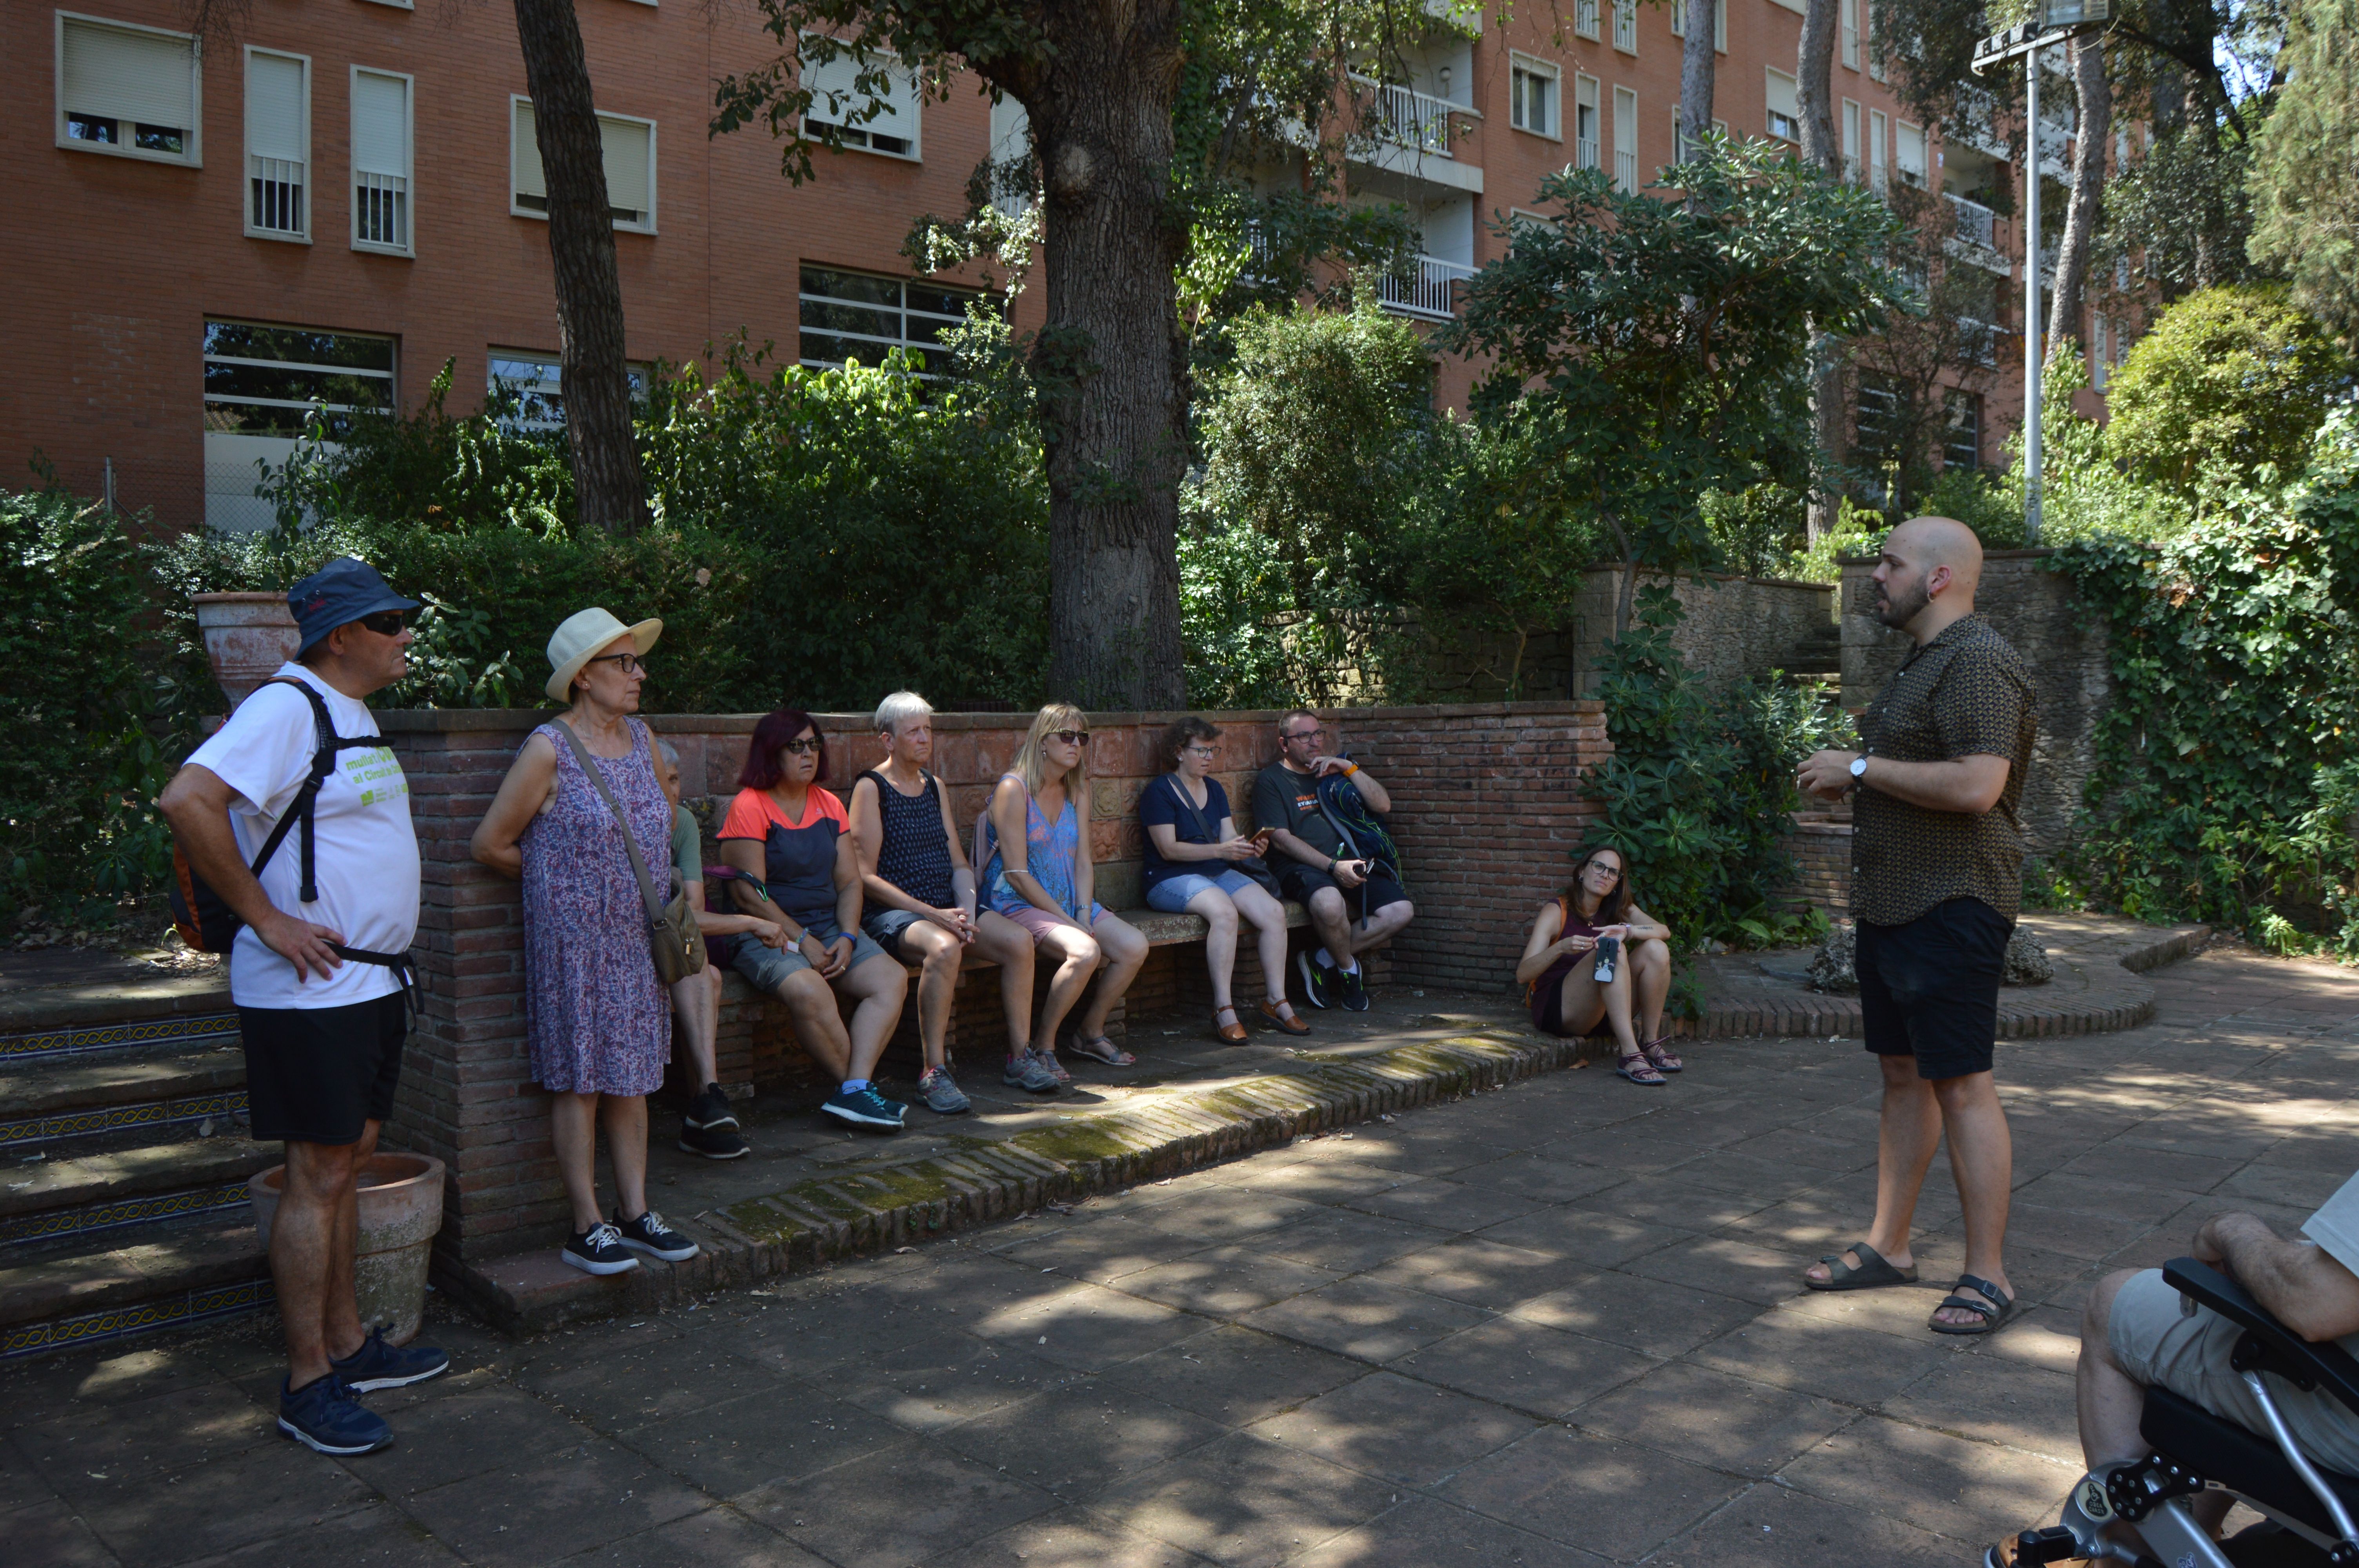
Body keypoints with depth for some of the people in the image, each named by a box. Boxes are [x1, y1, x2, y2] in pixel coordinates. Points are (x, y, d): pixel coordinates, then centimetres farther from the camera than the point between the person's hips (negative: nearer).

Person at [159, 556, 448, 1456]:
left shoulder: (350, 711, 14)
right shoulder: (286, 709, -16)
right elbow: (188, 802, -28)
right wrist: (266, 919, -23)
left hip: (369, 983, 9)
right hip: (309, 989, -9)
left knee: (347, 1166, 16)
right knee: (318, 1177, -2)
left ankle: (347, 1346, 28)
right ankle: (307, 1385, 8)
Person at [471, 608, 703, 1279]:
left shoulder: (641, 738, 8)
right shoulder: (549, 749, -12)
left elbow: (665, 820, 25)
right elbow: (491, 844, -8)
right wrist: (559, 878, 4)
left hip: (638, 940, 6)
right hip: (573, 941, -6)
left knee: (632, 1078, 11)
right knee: (579, 1081, 1)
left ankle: (636, 1213, 19)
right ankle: (587, 1228, 9)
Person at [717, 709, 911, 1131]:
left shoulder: (829, 806, 14)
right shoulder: (749, 807, -6)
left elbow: (850, 882, 12)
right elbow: (750, 894, -12)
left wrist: (847, 937, -6)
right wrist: (803, 942, -16)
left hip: (830, 926, 7)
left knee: (892, 979, -18)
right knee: (809, 991, -35)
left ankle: (854, 1092, -27)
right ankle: (859, 1085, -16)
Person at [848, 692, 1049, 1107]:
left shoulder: (935, 787, 18)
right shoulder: (871, 788, -3)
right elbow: (867, 878, -10)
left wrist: (967, 910, -3)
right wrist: (934, 915, -17)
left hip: (947, 908, 7)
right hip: (892, 913, -6)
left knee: (1020, 940, -17)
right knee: (944, 947, -37)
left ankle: (1020, 1057, -6)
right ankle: (934, 1073, -28)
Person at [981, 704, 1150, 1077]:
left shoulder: (1077, 792, 11)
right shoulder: (1013, 789, -12)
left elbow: (1084, 863, 7)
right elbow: (1017, 874, -16)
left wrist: (1084, 915, -10)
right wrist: (1068, 921, -17)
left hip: (1070, 903, 7)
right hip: (1019, 904, -7)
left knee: (1135, 947, -14)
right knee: (1085, 952, -32)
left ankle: (1090, 1031, 8)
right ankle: (1042, 1045, -12)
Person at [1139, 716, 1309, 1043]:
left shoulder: (1214, 789, 17)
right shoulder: (1159, 790, -5)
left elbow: (1228, 839, 10)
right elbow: (1169, 849, -14)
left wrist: (1248, 847, -13)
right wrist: (1220, 850, -22)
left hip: (1219, 873, 7)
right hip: (1171, 880, -7)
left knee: (1274, 911, -17)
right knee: (1224, 911, -36)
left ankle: (1276, 1002, -9)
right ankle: (1223, 1009, -31)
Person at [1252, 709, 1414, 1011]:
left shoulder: (1335, 772, 23)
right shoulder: (1270, 780, 6)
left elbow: (1383, 805, 13)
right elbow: (1281, 839, -6)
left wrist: (1349, 768, 0)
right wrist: (1334, 867, -16)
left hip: (1349, 862, 6)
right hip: (1302, 867, -6)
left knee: (1401, 912, -16)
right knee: (1330, 904, -39)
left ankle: (1323, 961, -4)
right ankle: (1348, 968, -7)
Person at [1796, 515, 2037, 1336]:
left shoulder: (1978, 662, -15)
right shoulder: (1920, 663, 18)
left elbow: (1976, 785, -27)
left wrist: (1860, 767, -18)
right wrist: (1844, 779, 12)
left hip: (1951, 906, -10)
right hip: (1892, 901, 10)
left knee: (1961, 1084, -5)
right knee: (1902, 1073, 14)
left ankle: (1987, 1276, 5)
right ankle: (1888, 1247, 22)